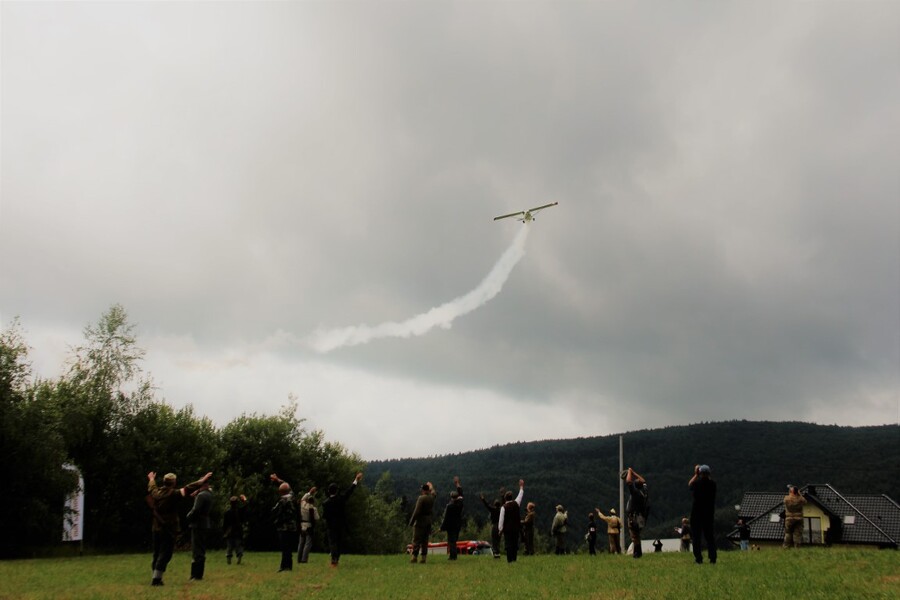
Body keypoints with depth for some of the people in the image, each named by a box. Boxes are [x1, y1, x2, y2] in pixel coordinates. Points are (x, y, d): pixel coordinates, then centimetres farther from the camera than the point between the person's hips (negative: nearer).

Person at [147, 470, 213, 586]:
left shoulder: (156, 492, 6)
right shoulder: (173, 494, -13)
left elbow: (151, 488, 29)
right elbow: (187, 489, -17)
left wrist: (151, 479, 51)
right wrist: (203, 481, -11)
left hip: (156, 529, 7)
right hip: (169, 530, -7)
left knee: (157, 554, 14)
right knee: (165, 555, -5)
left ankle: (156, 578, 17)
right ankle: (156, 579, -10)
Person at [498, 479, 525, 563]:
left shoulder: (504, 507, -8)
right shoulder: (516, 503, 2)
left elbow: (501, 518, -9)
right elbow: (520, 495, 19)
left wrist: (500, 529, -1)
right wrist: (521, 486, 34)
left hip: (507, 528, -3)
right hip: (516, 528, 3)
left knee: (508, 544, -2)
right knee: (515, 543, 9)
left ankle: (509, 560, -7)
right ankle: (514, 558, 6)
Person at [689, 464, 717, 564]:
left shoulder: (697, 483, -11)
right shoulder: (712, 484, -3)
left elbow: (689, 484, 11)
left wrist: (696, 474, 18)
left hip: (697, 512, -3)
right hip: (709, 512, 3)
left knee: (697, 536, 3)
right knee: (710, 536, 9)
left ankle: (698, 559, 0)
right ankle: (712, 559, 3)